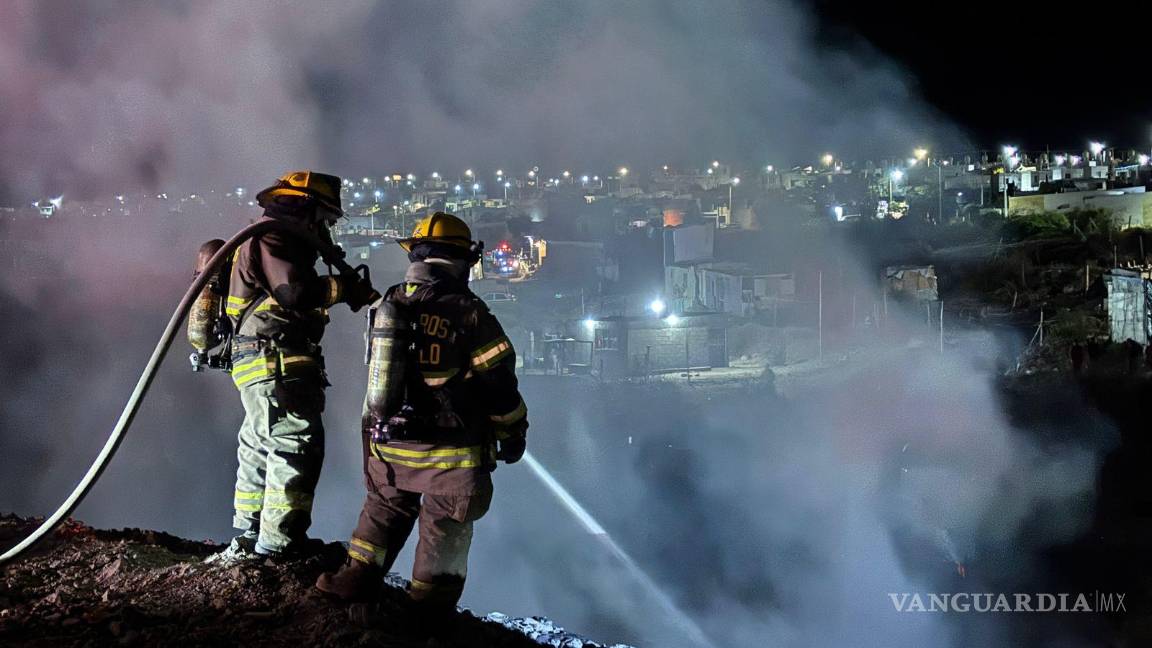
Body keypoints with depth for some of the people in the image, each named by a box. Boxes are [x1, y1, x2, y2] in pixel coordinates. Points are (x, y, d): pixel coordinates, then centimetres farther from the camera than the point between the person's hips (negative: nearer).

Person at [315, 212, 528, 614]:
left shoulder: (390, 306, 2)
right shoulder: (468, 313, -15)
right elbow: (498, 382, -11)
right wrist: (513, 433, 3)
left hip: (388, 444, 5)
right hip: (450, 452, -5)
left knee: (384, 509, 24)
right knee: (445, 529, 9)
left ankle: (359, 575, 21)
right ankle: (431, 607, 15)